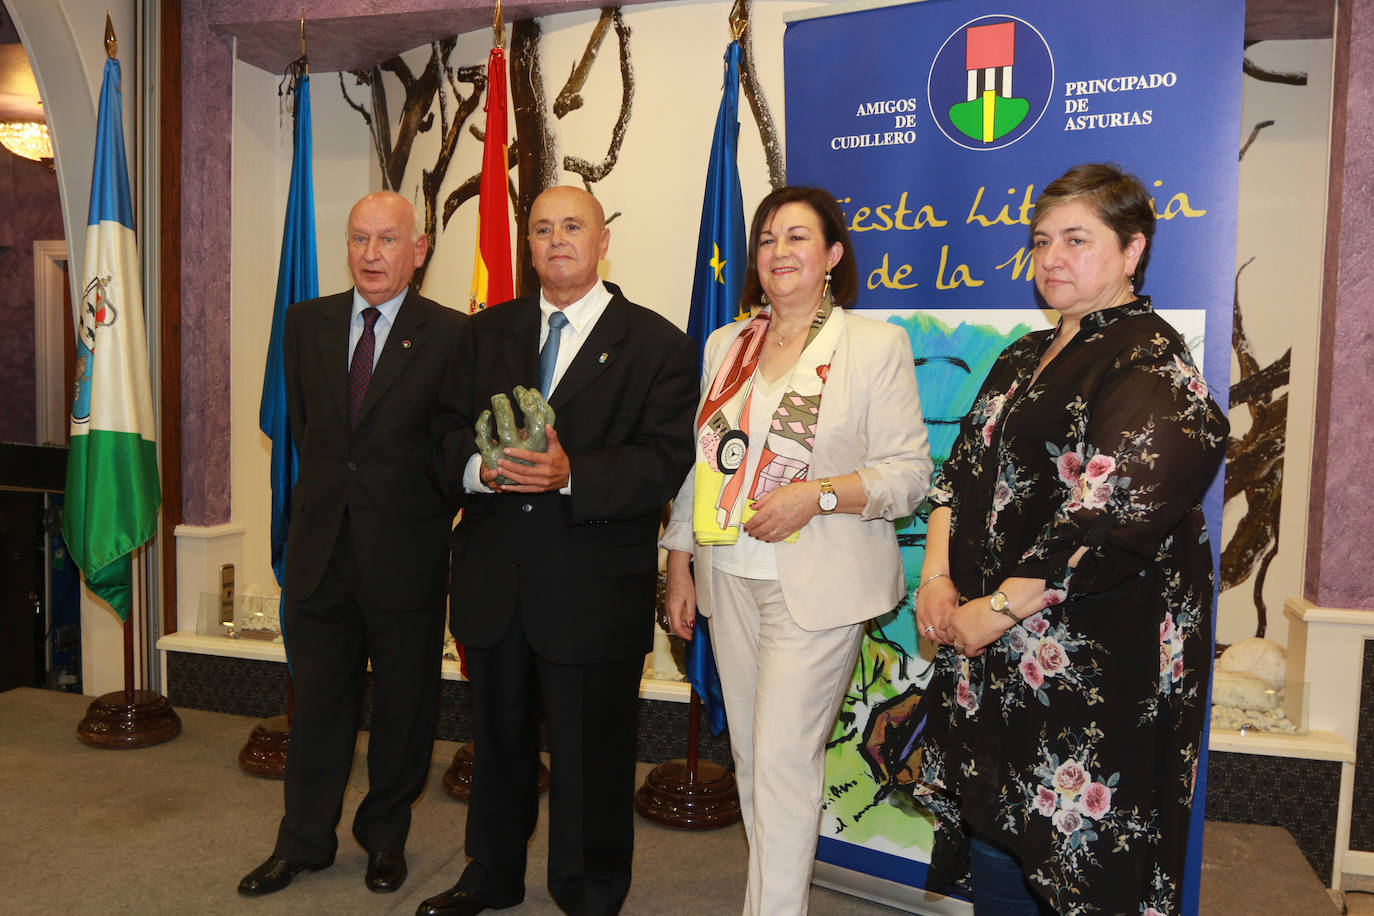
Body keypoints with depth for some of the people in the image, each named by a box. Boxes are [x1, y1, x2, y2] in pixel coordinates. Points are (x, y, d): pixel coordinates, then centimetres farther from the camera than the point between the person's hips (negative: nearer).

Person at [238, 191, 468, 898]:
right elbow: (301, 421, 16)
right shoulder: (307, 322, 7)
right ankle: (305, 841, 33)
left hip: (405, 550, -3)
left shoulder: (450, 335, -7)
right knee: (317, 698, 14)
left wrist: (420, 519, -4)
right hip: (321, 544, 3)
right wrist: (327, 494, 13)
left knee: (404, 701, 11)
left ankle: (386, 835, 32)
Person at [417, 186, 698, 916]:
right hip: (493, 578, 5)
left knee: (590, 753, 7)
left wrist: (570, 474, -25)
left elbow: (665, 461, -12)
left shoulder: (657, 344, -3)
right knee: (497, 737, 20)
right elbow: (450, 430, 7)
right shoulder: (488, 331, 12)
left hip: (593, 589, -4)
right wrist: (481, 468, -15)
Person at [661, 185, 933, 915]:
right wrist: (679, 565, 11)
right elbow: (697, 461, 14)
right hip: (730, 578, 5)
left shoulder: (877, 345, -3)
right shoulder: (724, 344, 12)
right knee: (748, 754, 14)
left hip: (816, 584, -5)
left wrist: (820, 494, -20)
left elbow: (910, 472, -6)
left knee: (783, 758, -6)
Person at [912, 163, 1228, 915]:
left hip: (1094, 664, -7)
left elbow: (1110, 517, -20)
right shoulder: (1025, 358, 14)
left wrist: (998, 609, -17)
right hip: (990, 655, 7)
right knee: (990, 843, 17)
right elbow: (961, 469, 12)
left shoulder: (1152, 362, -10)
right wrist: (937, 577, -2)